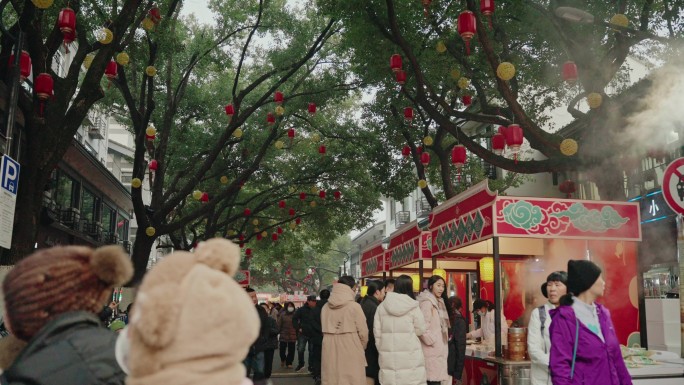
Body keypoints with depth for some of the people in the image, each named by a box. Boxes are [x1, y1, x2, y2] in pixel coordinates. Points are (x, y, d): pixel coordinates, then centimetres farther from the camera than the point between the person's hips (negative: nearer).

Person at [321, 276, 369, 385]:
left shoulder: (325, 307, 3)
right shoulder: (354, 306, -8)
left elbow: (325, 331, 2)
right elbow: (363, 333, -4)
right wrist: (361, 348, 14)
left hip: (330, 355, 4)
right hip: (351, 355, -4)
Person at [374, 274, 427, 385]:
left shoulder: (382, 306, 3)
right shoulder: (413, 307, -6)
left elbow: (377, 333, 5)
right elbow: (420, 330, 0)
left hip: (388, 358, 3)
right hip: (410, 358, -3)